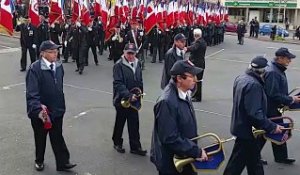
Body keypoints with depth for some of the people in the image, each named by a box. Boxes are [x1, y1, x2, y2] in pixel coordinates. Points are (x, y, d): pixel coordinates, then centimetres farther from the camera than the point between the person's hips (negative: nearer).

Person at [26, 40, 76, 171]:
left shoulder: (59, 66, -1)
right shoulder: (35, 68, -20)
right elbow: (32, 92, -25)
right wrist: (38, 109, -35)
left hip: (57, 110, 4)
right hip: (41, 112, -4)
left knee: (57, 137, 12)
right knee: (40, 138, 17)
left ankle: (62, 163, 22)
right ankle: (39, 160, 38)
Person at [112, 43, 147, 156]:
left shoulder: (138, 64, 5)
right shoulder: (118, 65, -14)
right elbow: (118, 83, -20)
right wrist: (129, 95, -27)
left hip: (134, 99, 5)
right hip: (121, 99, -4)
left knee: (134, 123, 7)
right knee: (120, 122, 13)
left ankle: (135, 147, 15)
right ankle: (117, 143, 33)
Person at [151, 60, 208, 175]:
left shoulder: (184, 94, -2)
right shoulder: (167, 102, -28)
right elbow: (170, 139, -28)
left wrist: (195, 149, 6)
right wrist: (197, 152, -22)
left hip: (185, 157, 8)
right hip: (171, 162, -8)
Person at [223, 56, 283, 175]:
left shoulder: (241, 78, 3)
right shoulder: (254, 85, -27)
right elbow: (255, 113, -30)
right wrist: (272, 127, -23)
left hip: (239, 124, 10)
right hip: (247, 129, -10)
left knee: (253, 159, 23)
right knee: (237, 163, 4)